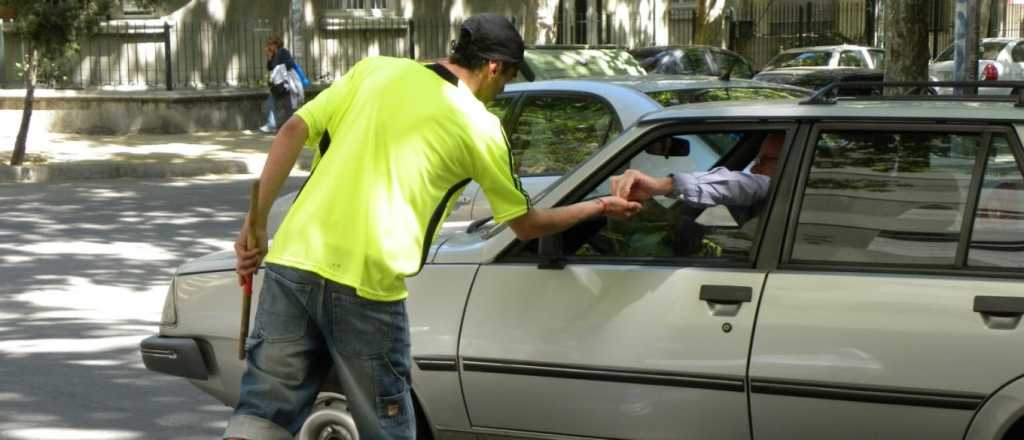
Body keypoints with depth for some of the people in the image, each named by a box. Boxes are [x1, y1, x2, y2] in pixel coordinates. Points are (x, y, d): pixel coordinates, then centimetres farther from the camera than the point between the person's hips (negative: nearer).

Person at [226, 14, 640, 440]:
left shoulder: (373, 70, 13)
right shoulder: (479, 126, 4)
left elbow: (292, 132, 5)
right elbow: (526, 225, 14)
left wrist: (256, 222, 7)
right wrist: (599, 207, 30)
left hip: (291, 260, 4)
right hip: (366, 281, -4)